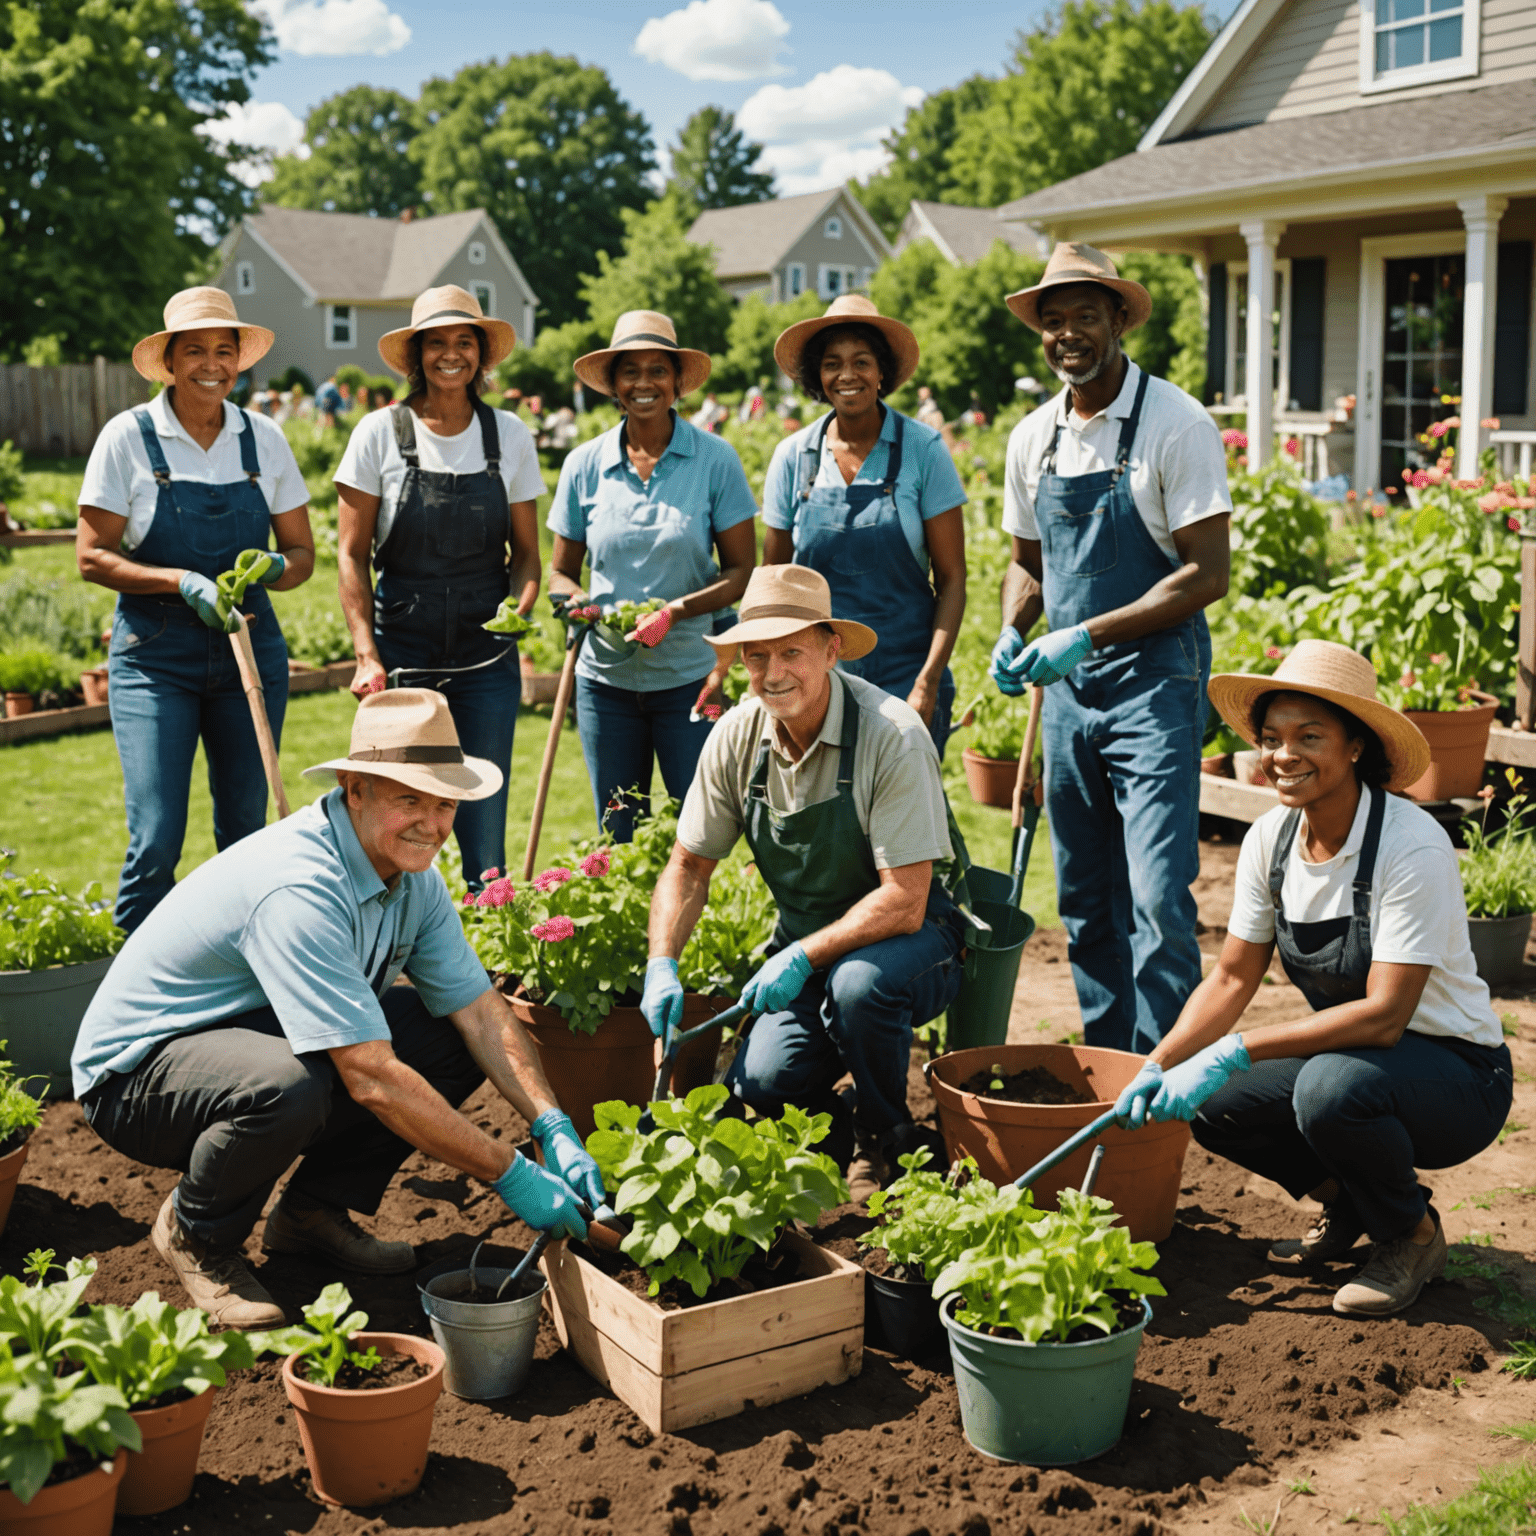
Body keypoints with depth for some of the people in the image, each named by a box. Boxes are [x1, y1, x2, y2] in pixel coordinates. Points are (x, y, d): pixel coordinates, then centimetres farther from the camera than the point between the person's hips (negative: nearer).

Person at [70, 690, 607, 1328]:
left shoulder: (411, 870, -4)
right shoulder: (299, 887, -33)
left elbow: (479, 1008, -3)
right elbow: (371, 1077, -35)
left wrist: (554, 1128, -18)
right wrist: (512, 1175, -31)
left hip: (256, 1037, 8)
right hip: (136, 1070, -8)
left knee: (450, 1037, -5)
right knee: (289, 1086, -39)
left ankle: (313, 1210, 8)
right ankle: (196, 1233, -6)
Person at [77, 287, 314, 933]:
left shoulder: (264, 439, 6)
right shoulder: (128, 436, -3)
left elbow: (303, 553, 10)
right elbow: (91, 557, -5)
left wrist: (271, 566, -13)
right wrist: (182, 581, -19)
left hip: (250, 650, 3)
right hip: (154, 656, -3)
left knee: (246, 830, 8)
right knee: (156, 837, -10)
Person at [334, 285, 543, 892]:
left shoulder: (510, 435, 4)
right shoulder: (380, 433, -2)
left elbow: (525, 551, 10)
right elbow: (351, 554, 0)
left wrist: (521, 606, -11)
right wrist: (366, 654, -10)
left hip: (486, 653, 2)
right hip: (401, 644, -1)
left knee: (484, 827, 2)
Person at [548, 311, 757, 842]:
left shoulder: (715, 459, -3)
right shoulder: (585, 465, 4)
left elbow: (741, 571, -1)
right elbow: (561, 572, 12)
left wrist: (675, 610, -17)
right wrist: (574, 600, -11)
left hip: (689, 678, -2)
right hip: (606, 677, 2)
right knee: (617, 843, 8)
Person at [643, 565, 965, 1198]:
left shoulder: (892, 736, -23)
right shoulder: (736, 736, -6)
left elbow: (903, 902, -24)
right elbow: (689, 865, 3)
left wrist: (802, 958, -31)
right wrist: (662, 965, -12)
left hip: (911, 938, -4)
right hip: (805, 944, 4)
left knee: (858, 982, -38)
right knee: (757, 1086, -21)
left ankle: (886, 1143, -8)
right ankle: (841, 1134, 15)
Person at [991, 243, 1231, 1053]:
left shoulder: (1176, 425, -11)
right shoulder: (1032, 438, 8)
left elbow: (1206, 574, -14)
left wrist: (1086, 634, -20)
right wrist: (1012, 632, -2)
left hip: (1153, 681, -6)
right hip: (1067, 688, 7)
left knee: (1157, 894, -11)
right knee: (1084, 898, 12)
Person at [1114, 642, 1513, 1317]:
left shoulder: (1412, 846, -26)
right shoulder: (1271, 837, -5)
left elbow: (1384, 1015, -30)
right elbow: (1232, 978, 1)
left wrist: (1236, 1051, -34)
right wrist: (1158, 1068, -14)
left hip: (1457, 1073, -6)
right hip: (1346, 1055, 7)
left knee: (1330, 1086, -35)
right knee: (1211, 1105, -14)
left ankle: (1413, 1235, -4)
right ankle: (1346, 1200, 13)